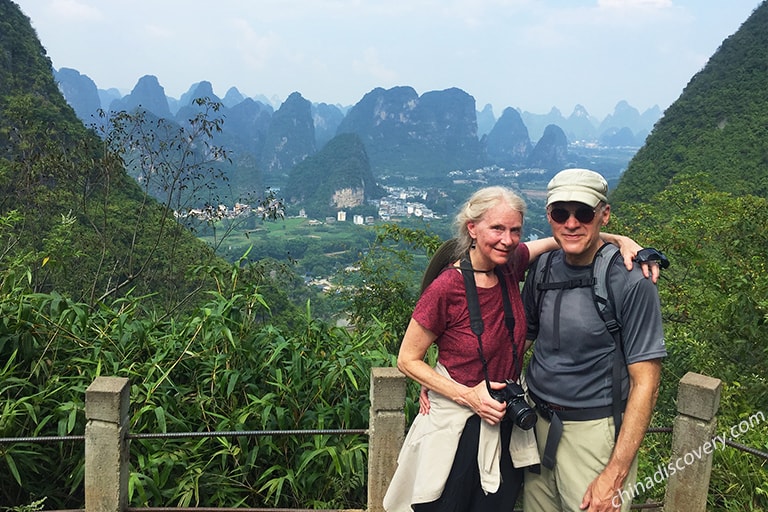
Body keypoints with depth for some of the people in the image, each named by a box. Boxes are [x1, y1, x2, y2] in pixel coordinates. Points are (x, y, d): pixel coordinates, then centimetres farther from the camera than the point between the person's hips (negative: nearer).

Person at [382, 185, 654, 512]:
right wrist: (468, 396, -20)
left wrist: (619, 239, -11)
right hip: (457, 430, -5)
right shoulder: (446, 288, -21)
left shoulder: (510, 264, -6)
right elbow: (407, 360, -12)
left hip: (506, 424, 5)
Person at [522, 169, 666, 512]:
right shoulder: (543, 269, 1)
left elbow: (645, 384, -15)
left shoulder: (631, 283, -16)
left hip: (594, 431, -5)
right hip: (537, 424, 5)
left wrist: (614, 476, -18)